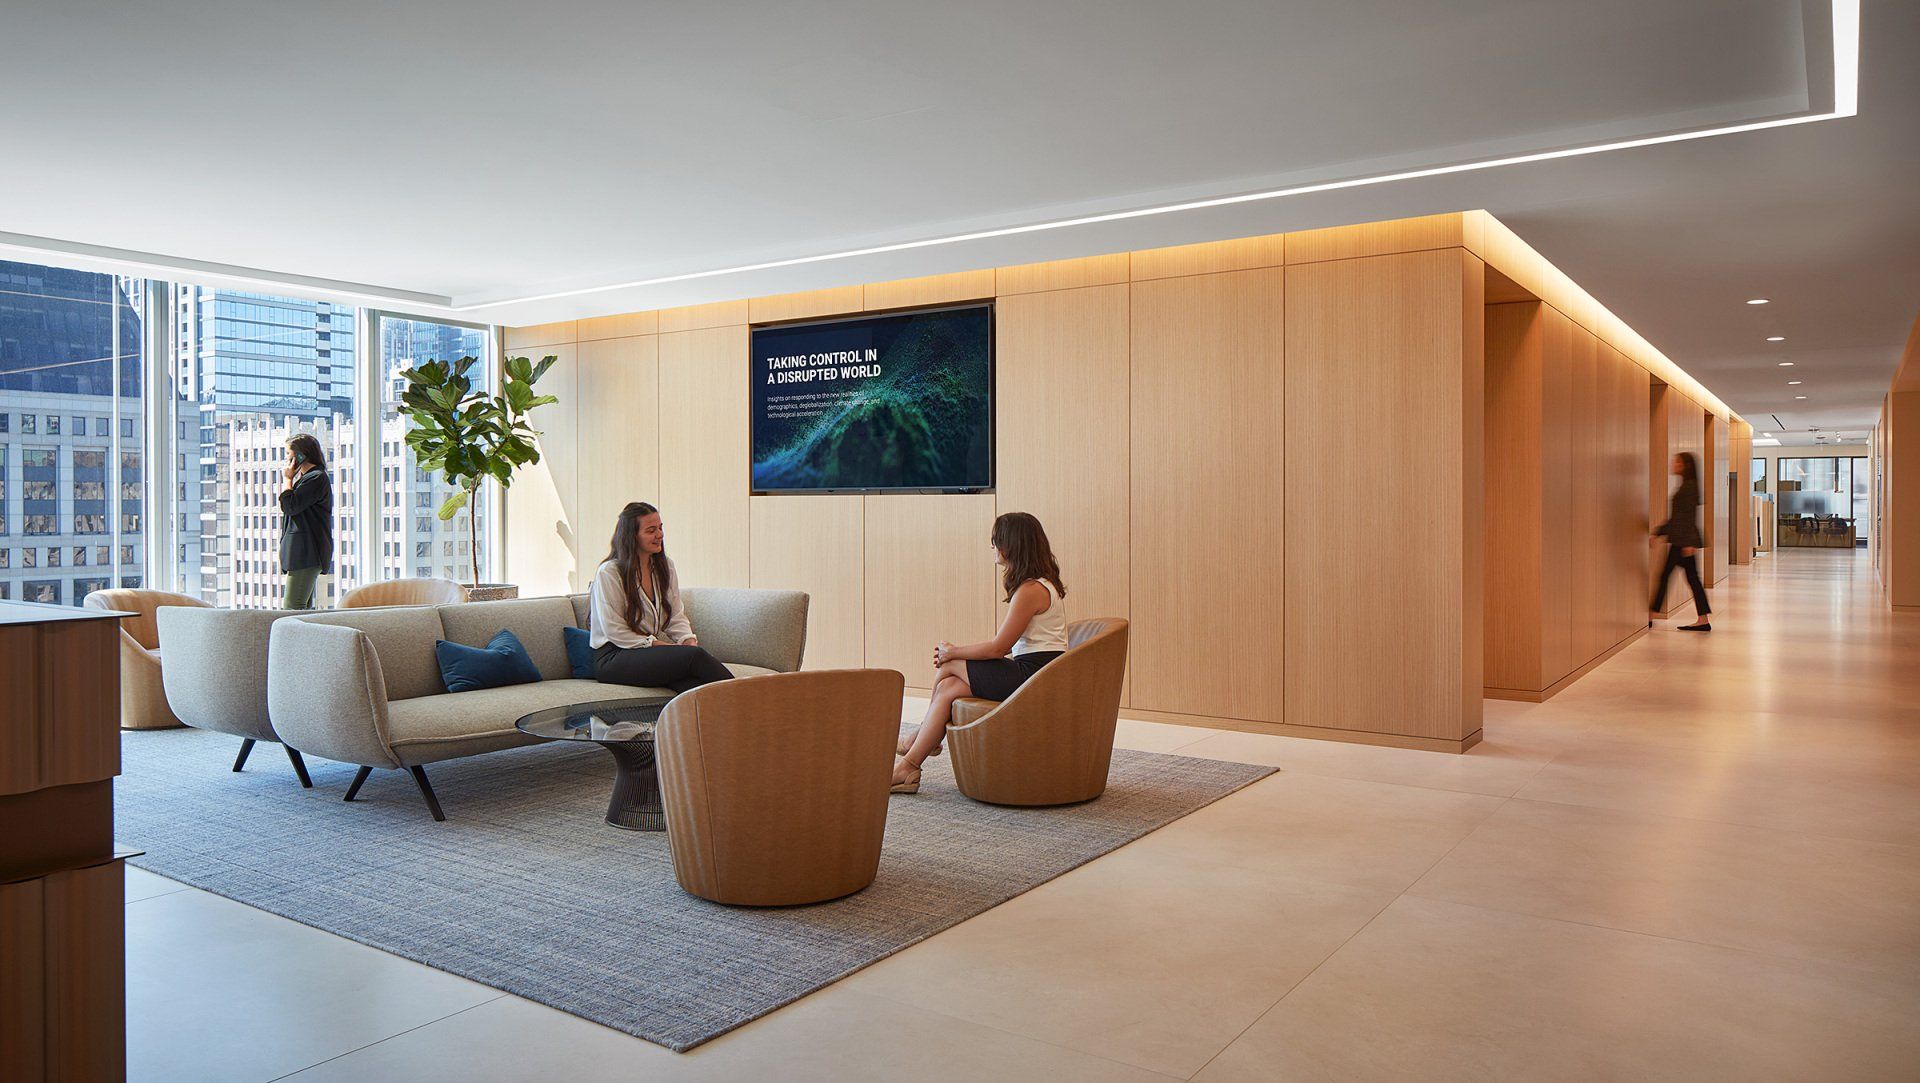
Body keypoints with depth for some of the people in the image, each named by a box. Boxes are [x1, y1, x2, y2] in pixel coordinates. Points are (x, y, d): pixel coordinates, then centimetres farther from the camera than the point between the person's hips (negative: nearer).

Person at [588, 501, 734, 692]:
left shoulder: (665, 567, 14)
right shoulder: (608, 573, -7)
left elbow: (677, 617, 14)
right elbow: (615, 633, -11)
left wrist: (689, 640, -9)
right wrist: (667, 647, -16)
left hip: (654, 650, 6)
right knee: (695, 656, -31)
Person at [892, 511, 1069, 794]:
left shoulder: (1031, 590, -17)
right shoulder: (1042, 584, 15)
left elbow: (998, 647, -14)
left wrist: (954, 652, -3)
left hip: (1032, 677, -10)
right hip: (1033, 672, 10)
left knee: (947, 667, -2)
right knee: (948, 687, 2)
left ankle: (920, 737, 17)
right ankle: (908, 767, 4)